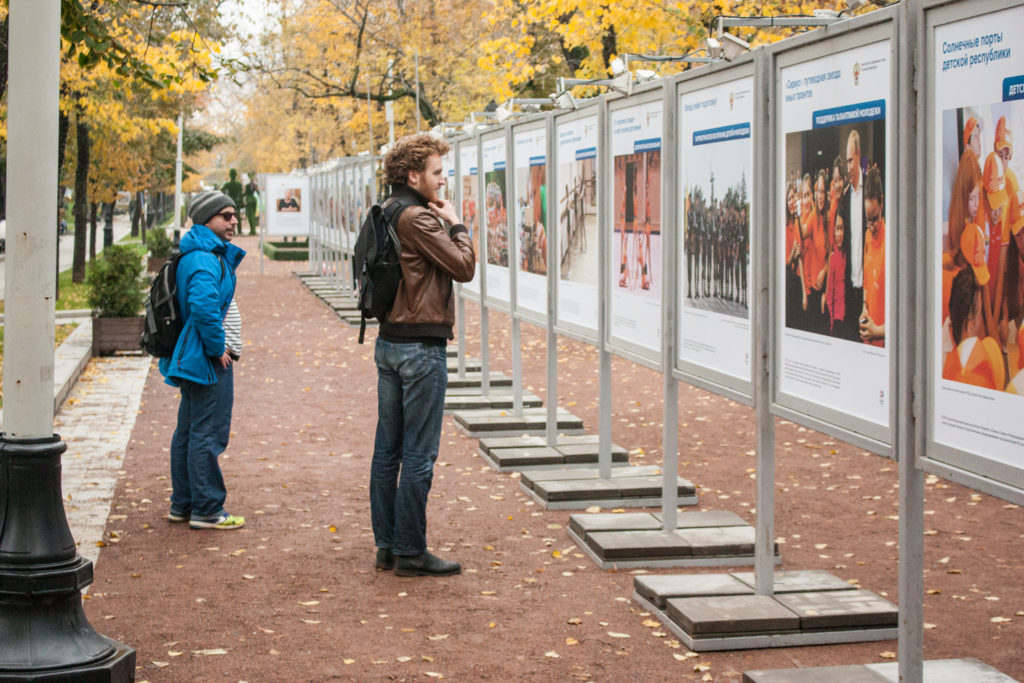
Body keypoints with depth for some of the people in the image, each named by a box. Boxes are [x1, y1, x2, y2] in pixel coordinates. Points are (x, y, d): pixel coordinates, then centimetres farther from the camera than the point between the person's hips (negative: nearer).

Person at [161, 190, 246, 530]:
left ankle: (183, 504, 24)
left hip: (196, 358, 11)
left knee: (189, 431, 15)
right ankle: (206, 509, -1)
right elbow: (203, 306, -30)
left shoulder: (214, 254, 15)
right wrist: (217, 348, -22)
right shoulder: (203, 259, -18)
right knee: (207, 433, -6)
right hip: (209, 360, -11)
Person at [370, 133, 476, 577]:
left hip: (389, 341, 9)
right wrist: (456, 225, 1)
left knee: (388, 448, 12)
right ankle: (410, 553, 2)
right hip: (421, 346, -9)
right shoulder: (419, 218, -16)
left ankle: (386, 545, 19)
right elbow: (464, 268, -15)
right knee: (418, 455, -3)